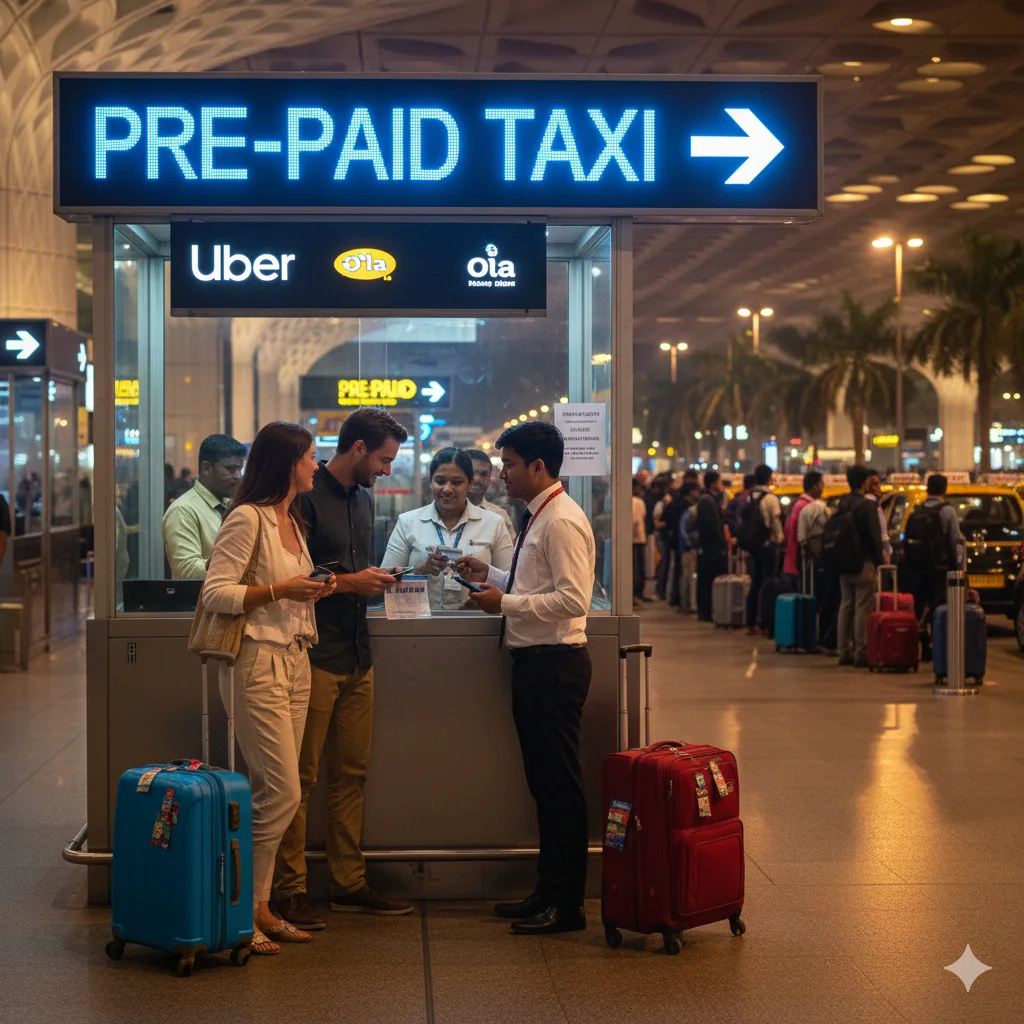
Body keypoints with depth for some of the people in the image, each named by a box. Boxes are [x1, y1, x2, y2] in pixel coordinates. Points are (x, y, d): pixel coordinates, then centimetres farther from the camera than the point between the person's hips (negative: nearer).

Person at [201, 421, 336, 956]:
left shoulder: (292, 521, 16)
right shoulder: (248, 518, -11)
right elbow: (215, 592, -15)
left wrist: (313, 590, 8)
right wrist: (281, 590, -21)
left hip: (295, 663, 9)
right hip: (258, 665, -9)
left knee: (272, 794, 8)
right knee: (282, 793, -11)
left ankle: (260, 906, 14)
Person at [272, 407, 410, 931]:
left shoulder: (363, 498, 18)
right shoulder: (307, 497, -10)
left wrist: (379, 580, 9)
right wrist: (350, 582, -14)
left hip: (357, 656, 8)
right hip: (314, 656, -8)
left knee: (351, 774, 11)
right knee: (300, 778, -3)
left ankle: (349, 883, 19)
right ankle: (289, 891, 2)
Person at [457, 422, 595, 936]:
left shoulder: (562, 522, -15)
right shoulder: (537, 517, 16)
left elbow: (572, 599, -23)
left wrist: (506, 602, -17)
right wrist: (490, 575, 16)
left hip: (554, 663, -10)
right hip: (534, 662, 10)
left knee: (559, 783, -4)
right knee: (543, 780, 15)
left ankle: (565, 903, 3)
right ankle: (548, 891, 24)